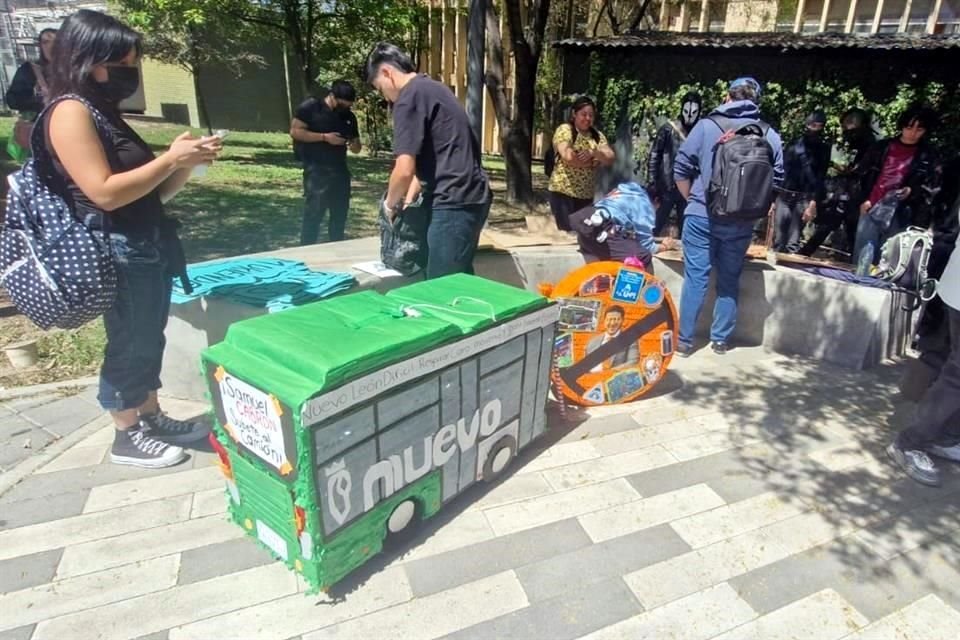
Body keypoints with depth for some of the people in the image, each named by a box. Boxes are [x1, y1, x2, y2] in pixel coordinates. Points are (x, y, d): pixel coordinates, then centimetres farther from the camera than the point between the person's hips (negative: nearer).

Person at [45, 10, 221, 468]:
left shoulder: (105, 113, 16)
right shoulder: (70, 112, -12)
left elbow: (153, 193, 15)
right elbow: (104, 192, -21)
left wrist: (187, 162, 0)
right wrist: (171, 159, -17)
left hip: (149, 248, 9)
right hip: (118, 254, -9)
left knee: (149, 341, 15)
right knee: (127, 345, 2)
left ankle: (153, 419, 29)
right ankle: (127, 437, 18)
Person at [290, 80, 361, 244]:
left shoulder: (349, 117, 13)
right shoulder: (310, 107, -2)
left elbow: (357, 147, 19)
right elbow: (294, 131, -8)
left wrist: (353, 145, -7)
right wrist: (324, 137, -16)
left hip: (340, 170, 6)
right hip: (316, 170, -6)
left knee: (340, 214, 8)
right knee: (313, 213, -8)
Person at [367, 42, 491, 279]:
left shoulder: (409, 98, -10)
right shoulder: (433, 89, 20)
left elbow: (405, 170, -17)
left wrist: (391, 204, 2)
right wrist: (409, 197, 20)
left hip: (454, 202, -10)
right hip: (471, 197, 10)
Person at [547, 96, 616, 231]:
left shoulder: (598, 135, 13)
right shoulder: (564, 130, -3)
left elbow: (610, 159, 2)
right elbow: (568, 157, -18)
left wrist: (593, 152, -17)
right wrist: (594, 162, -6)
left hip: (587, 195, 5)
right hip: (563, 192, -5)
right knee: (567, 232, -6)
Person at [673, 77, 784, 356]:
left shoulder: (706, 125, -3)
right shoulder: (770, 135, 4)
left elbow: (681, 169, -3)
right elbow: (776, 180, 6)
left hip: (702, 216, -2)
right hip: (741, 222, 2)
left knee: (695, 278, 2)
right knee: (729, 280, 13)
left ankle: (684, 340, 6)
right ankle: (720, 340, 22)